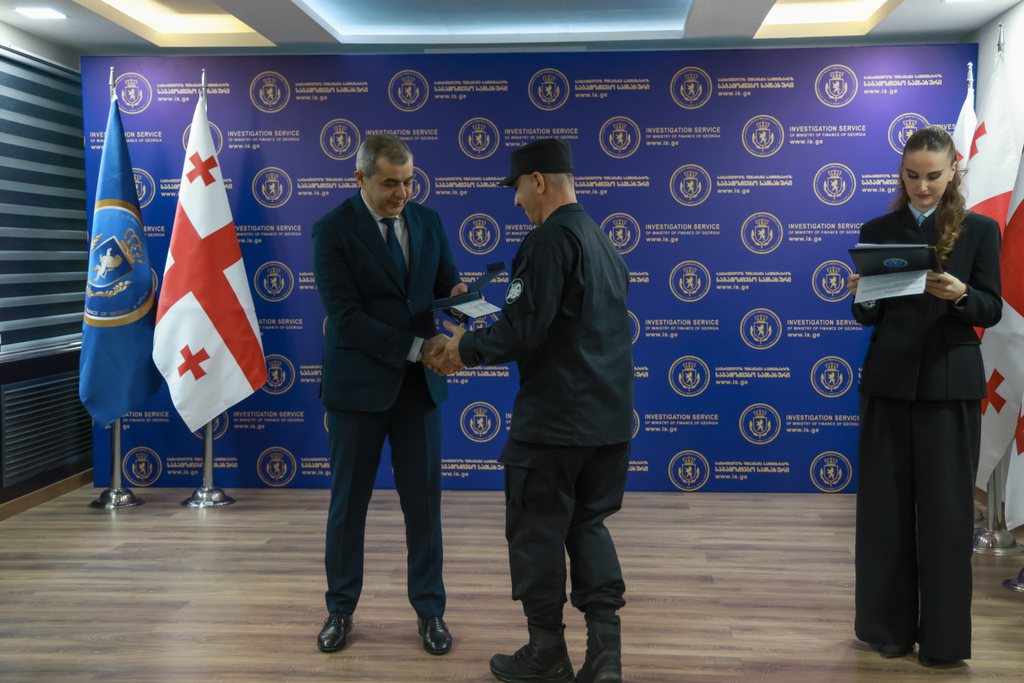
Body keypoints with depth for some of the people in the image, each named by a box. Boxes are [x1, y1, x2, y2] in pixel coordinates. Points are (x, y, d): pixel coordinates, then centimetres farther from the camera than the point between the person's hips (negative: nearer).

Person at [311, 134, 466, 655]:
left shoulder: (427, 222, 5)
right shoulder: (332, 231, -10)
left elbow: (445, 287, 9)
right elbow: (346, 318, -17)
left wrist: (457, 299, -16)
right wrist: (419, 348, -22)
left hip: (419, 385, 3)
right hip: (358, 384, -3)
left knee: (423, 501, 7)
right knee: (348, 502, 10)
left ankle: (429, 610, 21)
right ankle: (341, 609, 26)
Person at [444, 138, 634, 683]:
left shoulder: (550, 240, -15)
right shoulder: (603, 242, 14)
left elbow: (523, 327, -22)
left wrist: (468, 347, -5)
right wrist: (485, 341, 22)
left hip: (553, 420, -8)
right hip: (608, 416, 8)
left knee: (537, 531, 7)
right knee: (588, 524, 17)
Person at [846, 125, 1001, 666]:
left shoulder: (979, 230, 3)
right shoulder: (877, 231, 7)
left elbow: (992, 311, 0)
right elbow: (867, 317, 8)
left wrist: (960, 294, -19)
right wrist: (863, 297, -14)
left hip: (949, 384, -1)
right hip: (888, 382, 2)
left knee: (946, 509, 1)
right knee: (886, 505, 5)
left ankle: (943, 636, 13)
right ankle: (892, 627, 18)